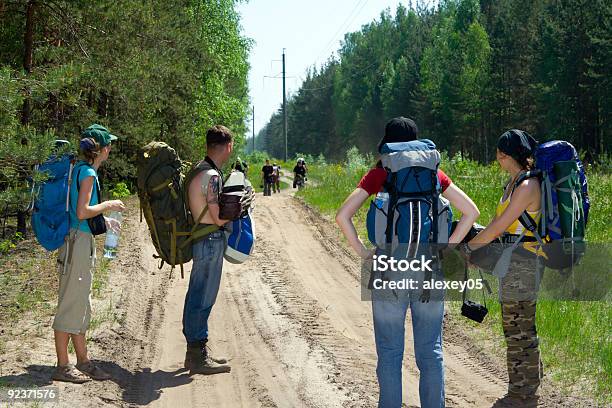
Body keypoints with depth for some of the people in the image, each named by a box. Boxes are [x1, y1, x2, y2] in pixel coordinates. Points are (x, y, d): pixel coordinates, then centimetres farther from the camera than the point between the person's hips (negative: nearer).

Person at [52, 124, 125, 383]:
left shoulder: (80, 170, 14)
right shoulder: (88, 173, -14)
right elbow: (82, 212, -22)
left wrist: (103, 221, 23)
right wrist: (108, 205, -8)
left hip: (82, 242, 10)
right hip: (78, 242, -10)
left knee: (81, 305, 14)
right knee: (71, 303, -4)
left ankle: (83, 361, 22)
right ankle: (62, 366, 2)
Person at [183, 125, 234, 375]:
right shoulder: (212, 175, -20)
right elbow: (219, 218, -21)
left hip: (201, 239, 10)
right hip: (211, 240, -10)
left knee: (197, 296, 16)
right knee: (203, 297, -4)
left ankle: (196, 351, 26)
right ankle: (198, 357, 3)